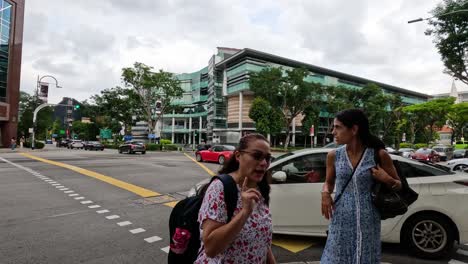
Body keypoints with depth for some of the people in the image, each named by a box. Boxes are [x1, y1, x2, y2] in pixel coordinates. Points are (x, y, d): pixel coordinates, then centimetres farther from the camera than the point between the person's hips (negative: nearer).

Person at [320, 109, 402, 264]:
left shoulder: (379, 155, -7)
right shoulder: (334, 156, -2)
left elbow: (398, 185, 7)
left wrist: (386, 179, -14)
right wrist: (325, 193, -7)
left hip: (368, 223, -1)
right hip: (341, 222, 2)